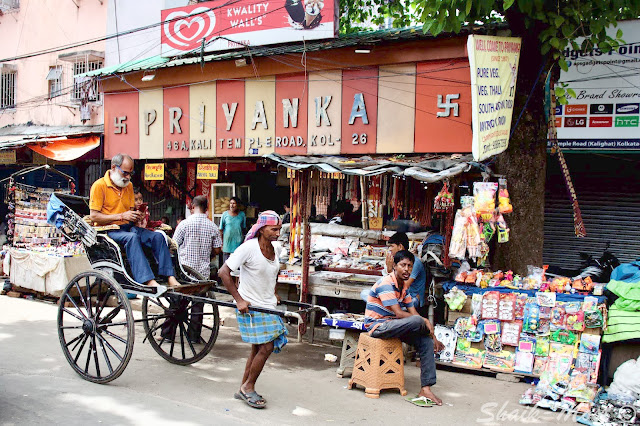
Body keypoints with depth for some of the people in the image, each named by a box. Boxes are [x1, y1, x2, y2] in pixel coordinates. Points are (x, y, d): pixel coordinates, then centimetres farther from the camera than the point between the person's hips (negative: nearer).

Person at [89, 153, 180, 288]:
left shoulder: (129, 186, 16)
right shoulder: (99, 186, -7)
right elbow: (94, 216, -12)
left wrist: (136, 216, -3)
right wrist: (121, 216, -19)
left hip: (127, 227, 7)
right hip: (108, 230, -7)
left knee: (158, 236, -17)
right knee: (132, 237, -36)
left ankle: (170, 278, -25)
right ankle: (148, 281, -46)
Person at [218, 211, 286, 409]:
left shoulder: (276, 249, 3)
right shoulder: (249, 248, -19)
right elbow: (223, 272, -18)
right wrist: (239, 300, -20)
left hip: (268, 306, 8)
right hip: (250, 307, -7)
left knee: (258, 348, 12)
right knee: (266, 347, -9)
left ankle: (244, 389, 25)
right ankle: (248, 387, 8)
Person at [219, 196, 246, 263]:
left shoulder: (242, 215, 3)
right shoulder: (225, 214, -1)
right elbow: (221, 230, 2)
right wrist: (221, 243, -1)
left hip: (238, 242, 1)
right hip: (227, 242, -1)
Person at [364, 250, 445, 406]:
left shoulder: (404, 286, 11)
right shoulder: (386, 284, -17)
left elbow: (413, 312, 8)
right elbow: (399, 314, -22)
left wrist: (432, 336, -1)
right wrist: (425, 321, -16)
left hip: (392, 326, 9)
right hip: (377, 326, -9)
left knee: (426, 342, -9)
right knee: (417, 321, -29)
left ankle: (426, 389, -11)